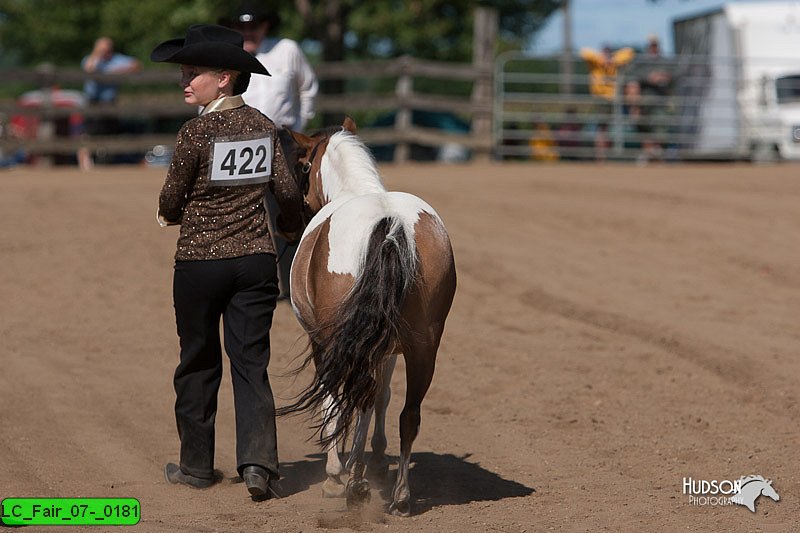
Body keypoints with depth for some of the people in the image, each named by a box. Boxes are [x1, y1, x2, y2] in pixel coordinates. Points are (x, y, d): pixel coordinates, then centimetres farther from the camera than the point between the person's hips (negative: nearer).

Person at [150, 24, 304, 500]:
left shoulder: (198, 131, -14)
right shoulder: (263, 126, 2)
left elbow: (171, 201, -7)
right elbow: (288, 190, 4)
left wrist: (172, 214, 17)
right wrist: (293, 230, 25)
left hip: (200, 262, -4)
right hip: (256, 259, 4)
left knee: (199, 364, 11)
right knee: (251, 362, 6)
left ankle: (197, 465, 20)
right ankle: (258, 461, -9)